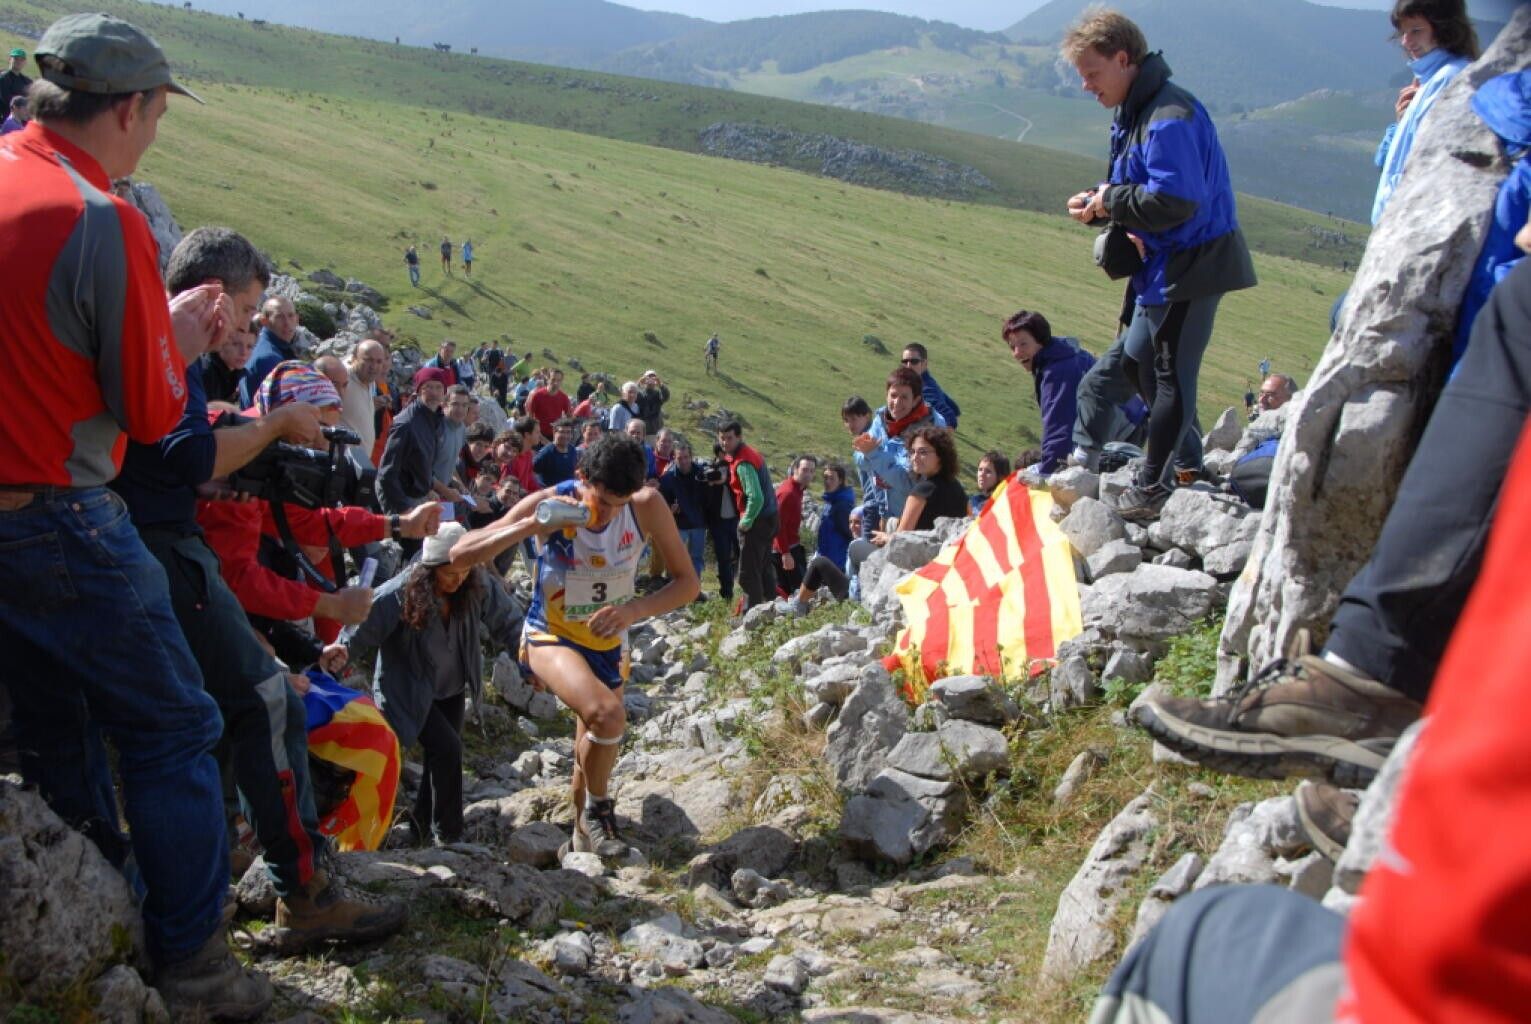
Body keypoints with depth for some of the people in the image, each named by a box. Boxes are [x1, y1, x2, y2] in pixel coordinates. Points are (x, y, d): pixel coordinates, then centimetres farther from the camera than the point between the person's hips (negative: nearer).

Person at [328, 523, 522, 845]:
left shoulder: (478, 586, -14)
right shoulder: (402, 593, -28)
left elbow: (508, 622, -6)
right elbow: (365, 624, -30)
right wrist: (344, 648, -49)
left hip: (452, 688, 5)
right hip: (411, 691, -5)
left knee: (441, 753, 10)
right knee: (447, 748, -18)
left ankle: (423, 822, 33)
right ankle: (447, 836, -4)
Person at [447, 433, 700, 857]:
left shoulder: (647, 506, -21)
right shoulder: (548, 503, -24)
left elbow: (688, 582, -15)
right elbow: (460, 556, -26)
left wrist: (634, 610, -32)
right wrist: (532, 526, -38)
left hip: (608, 643, 3)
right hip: (550, 636, -3)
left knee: (596, 752, 16)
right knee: (607, 713, -30)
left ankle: (584, 837, 44)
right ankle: (598, 808, -3)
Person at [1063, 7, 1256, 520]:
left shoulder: (1168, 117, -22)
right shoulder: (1133, 113, 13)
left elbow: (1174, 202, -30)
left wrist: (1110, 200, -16)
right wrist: (1100, 206, 0)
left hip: (1189, 265, -11)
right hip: (1160, 264, 11)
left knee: (1170, 373, -3)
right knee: (1137, 361, 18)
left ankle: (1149, 492, 6)